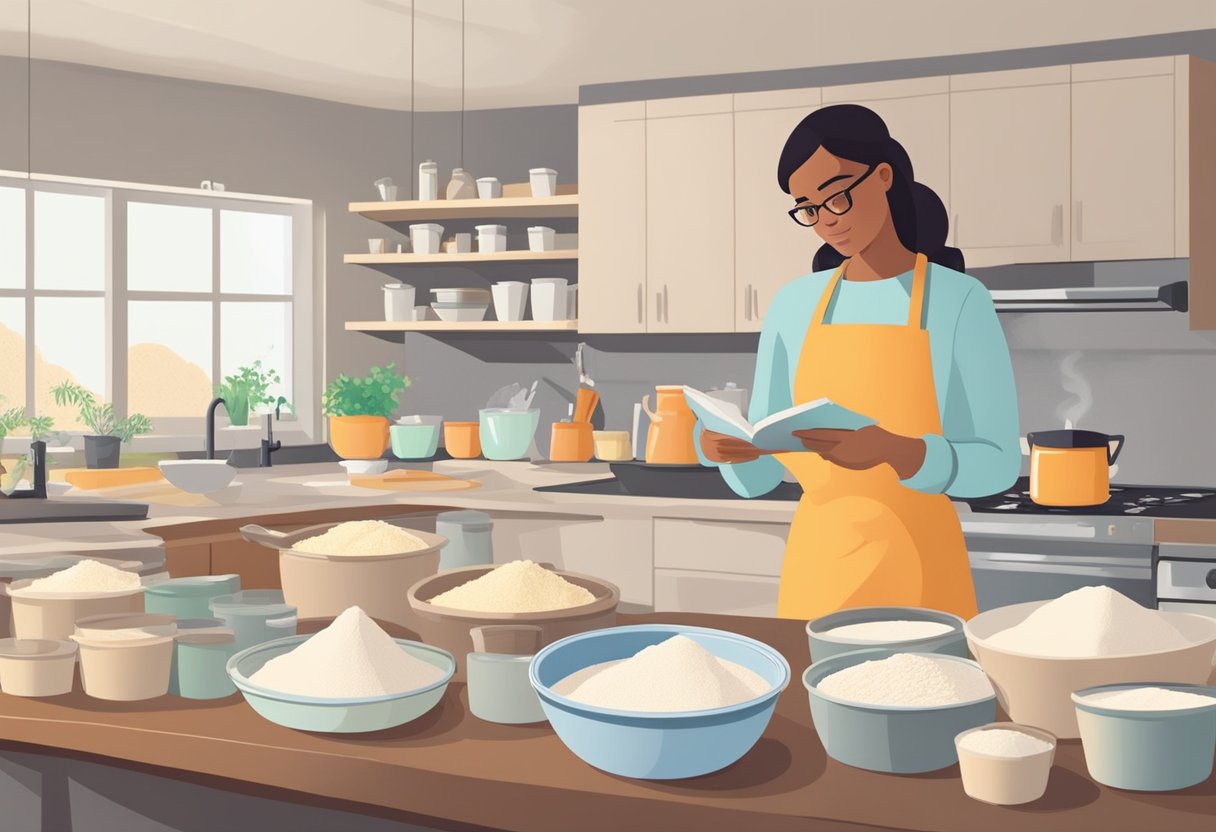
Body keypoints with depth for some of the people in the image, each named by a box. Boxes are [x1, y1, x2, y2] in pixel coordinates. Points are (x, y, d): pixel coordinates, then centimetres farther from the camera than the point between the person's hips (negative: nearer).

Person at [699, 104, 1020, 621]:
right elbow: (758, 475, 6)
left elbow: (997, 463, -9)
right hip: (815, 559, 4)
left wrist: (890, 449, -26)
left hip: (917, 564, -3)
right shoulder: (793, 307, 6)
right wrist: (730, 448, -17)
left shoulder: (958, 300, -6)